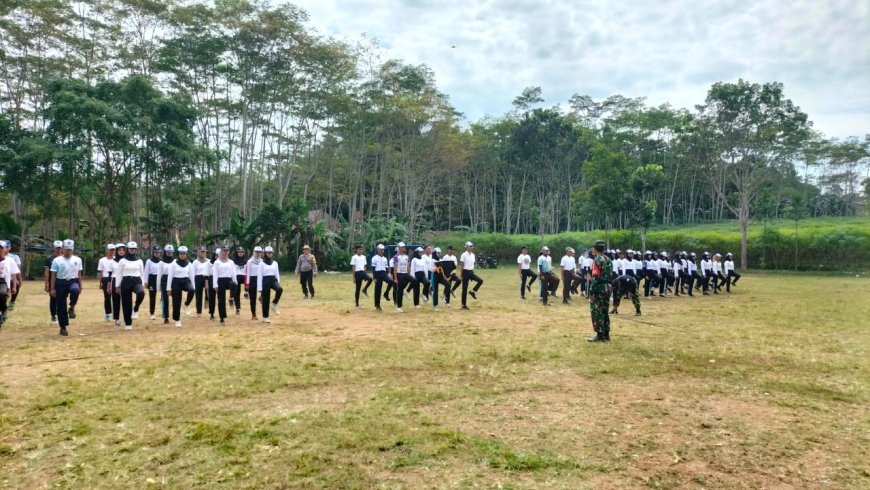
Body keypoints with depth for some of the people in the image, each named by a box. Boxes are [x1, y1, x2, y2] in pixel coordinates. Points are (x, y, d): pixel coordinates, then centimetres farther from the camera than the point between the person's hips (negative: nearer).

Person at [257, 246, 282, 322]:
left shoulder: (275, 263, 11)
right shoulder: (262, 264, -1)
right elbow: (259, 276, -4)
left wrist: (278, 283, 6)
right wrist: (260, 288, -8)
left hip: (273, 280, 3)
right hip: (265, 281, -3)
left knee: (280, 289, -31)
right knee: (265, 300, 1)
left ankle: (274, 303, -8)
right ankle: (265, 317, 12)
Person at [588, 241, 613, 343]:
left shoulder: (597, 260, -14)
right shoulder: (608, 260, 13)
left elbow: (596, 278, -19)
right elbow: (610, 275, 14)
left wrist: (591, 292, -19)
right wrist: (608, 287, 19)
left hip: (599, 288, -9)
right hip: (607, 287, 9)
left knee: (597, 312, -2)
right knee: (605, 311, 14)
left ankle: (600, 335, -1)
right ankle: (606, 334, 17)